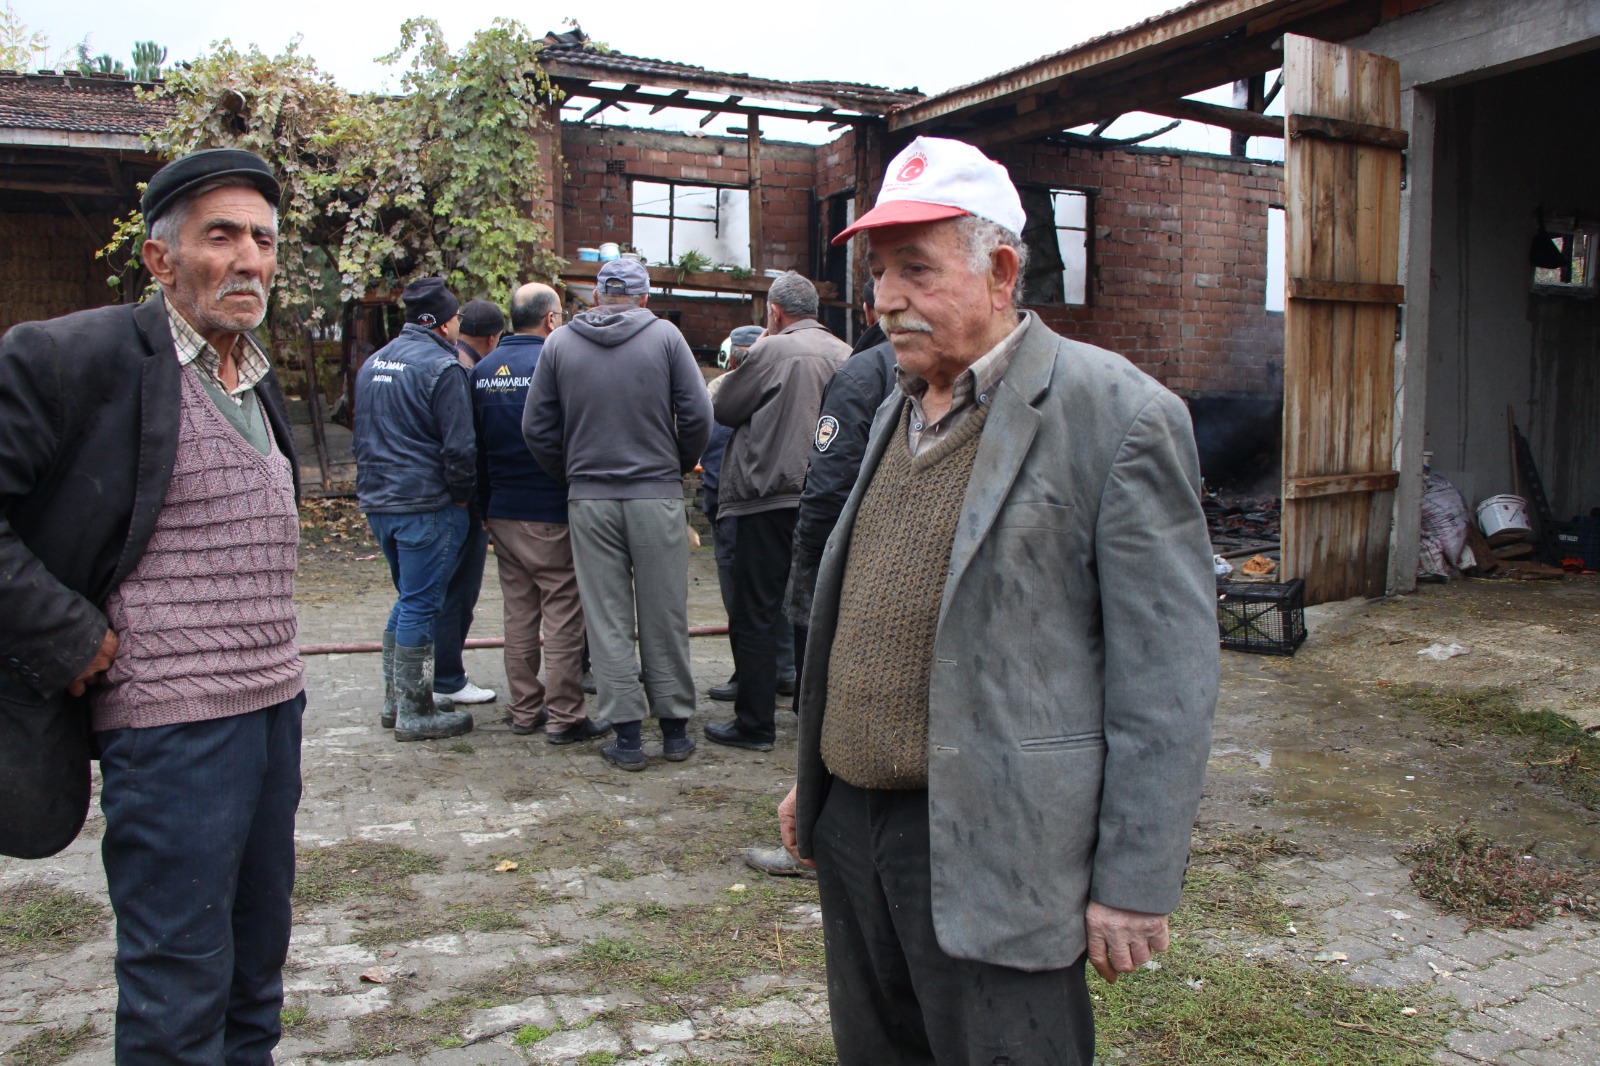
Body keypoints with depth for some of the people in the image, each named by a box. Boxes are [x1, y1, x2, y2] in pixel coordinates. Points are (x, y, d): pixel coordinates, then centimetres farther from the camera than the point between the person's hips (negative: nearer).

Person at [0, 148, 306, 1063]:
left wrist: (278, 666, 15)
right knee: (180, 992, 4)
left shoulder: (259, 380, 13)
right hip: (174, 724, -7)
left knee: (257, 962, 19)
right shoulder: (78, 358, -11)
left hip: (276, 706, 8)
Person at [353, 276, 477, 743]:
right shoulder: (442, 367, -13)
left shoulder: (373, 363, 13)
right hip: (426, 506, -8)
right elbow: (458, 447, -16)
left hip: (377, 502, 8)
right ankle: (413, 713, 5)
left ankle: (394, 699, 24)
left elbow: (361, 436, 19)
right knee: (421, 605, -1)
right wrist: (462, 495, -3)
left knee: (409, 599, 19)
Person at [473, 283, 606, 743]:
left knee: (518, 611, 14)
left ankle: (524, 709, 21)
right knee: (563, 613, 0)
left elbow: (473, 443, 12)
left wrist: (486, 501, 18)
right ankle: (563, 715, 3)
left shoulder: (482, 371, 8)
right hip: (551, 511, -7)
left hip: (501, 510, 7)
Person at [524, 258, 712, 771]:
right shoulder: (665, 335, -1)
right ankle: (675, 729, 16)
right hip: (657, 495, -1)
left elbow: (537, 427, 4)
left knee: (607, 619, 6)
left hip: (589, 499, 1)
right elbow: (698, 414, -4)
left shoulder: (559, 342, 5)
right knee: (664, 616, 8)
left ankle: (626, 736, 8)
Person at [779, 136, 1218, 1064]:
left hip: (988, 850, -7)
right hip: (851, 823, 8)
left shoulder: (1118, 414, -12)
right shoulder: (899, 411, 12)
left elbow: (1168, 675, -14)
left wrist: (1136, 884, -14)